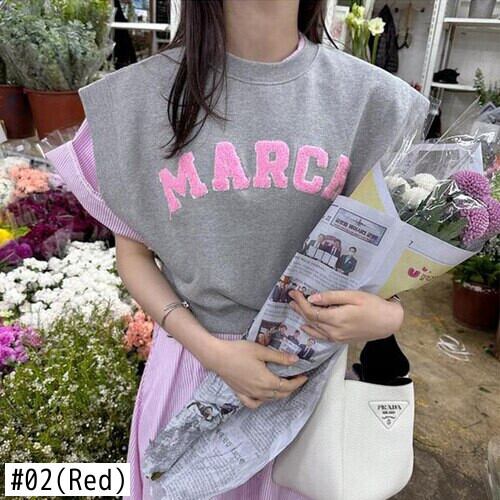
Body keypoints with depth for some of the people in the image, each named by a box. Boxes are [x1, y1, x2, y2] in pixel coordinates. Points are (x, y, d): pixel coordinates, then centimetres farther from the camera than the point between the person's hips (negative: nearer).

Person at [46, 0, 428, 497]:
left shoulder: (372, 97, -9)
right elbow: (133, 252, -3)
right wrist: (209, 348, -15)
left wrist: (389, 314, -20)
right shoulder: (141, 97, -10)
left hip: (310, 360, 1)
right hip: (196, 352, 0)